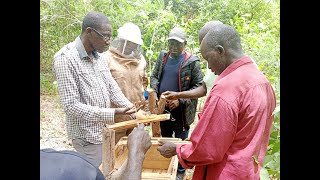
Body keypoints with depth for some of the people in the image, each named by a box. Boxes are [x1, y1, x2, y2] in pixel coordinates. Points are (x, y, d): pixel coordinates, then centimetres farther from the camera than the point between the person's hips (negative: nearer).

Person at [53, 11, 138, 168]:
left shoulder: (98, 57, 5)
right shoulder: (65, 58, -20)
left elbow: (113, 89, 8)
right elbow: (72, 106, -23)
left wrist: (134, 112, -3)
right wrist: (113, 113, -27)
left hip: (104, 130, 7)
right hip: (87, 136, -7)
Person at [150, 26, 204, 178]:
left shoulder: (192, 61, -12)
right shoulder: (163, 56, 4)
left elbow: (199, 86, -12)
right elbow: (154, 76, 11)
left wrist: (180, 100, -20)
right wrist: (154, 91, -8)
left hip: (181, 110, -5)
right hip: (162, 107, 5)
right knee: (165, 139, 22)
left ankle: (180, 171, 31)